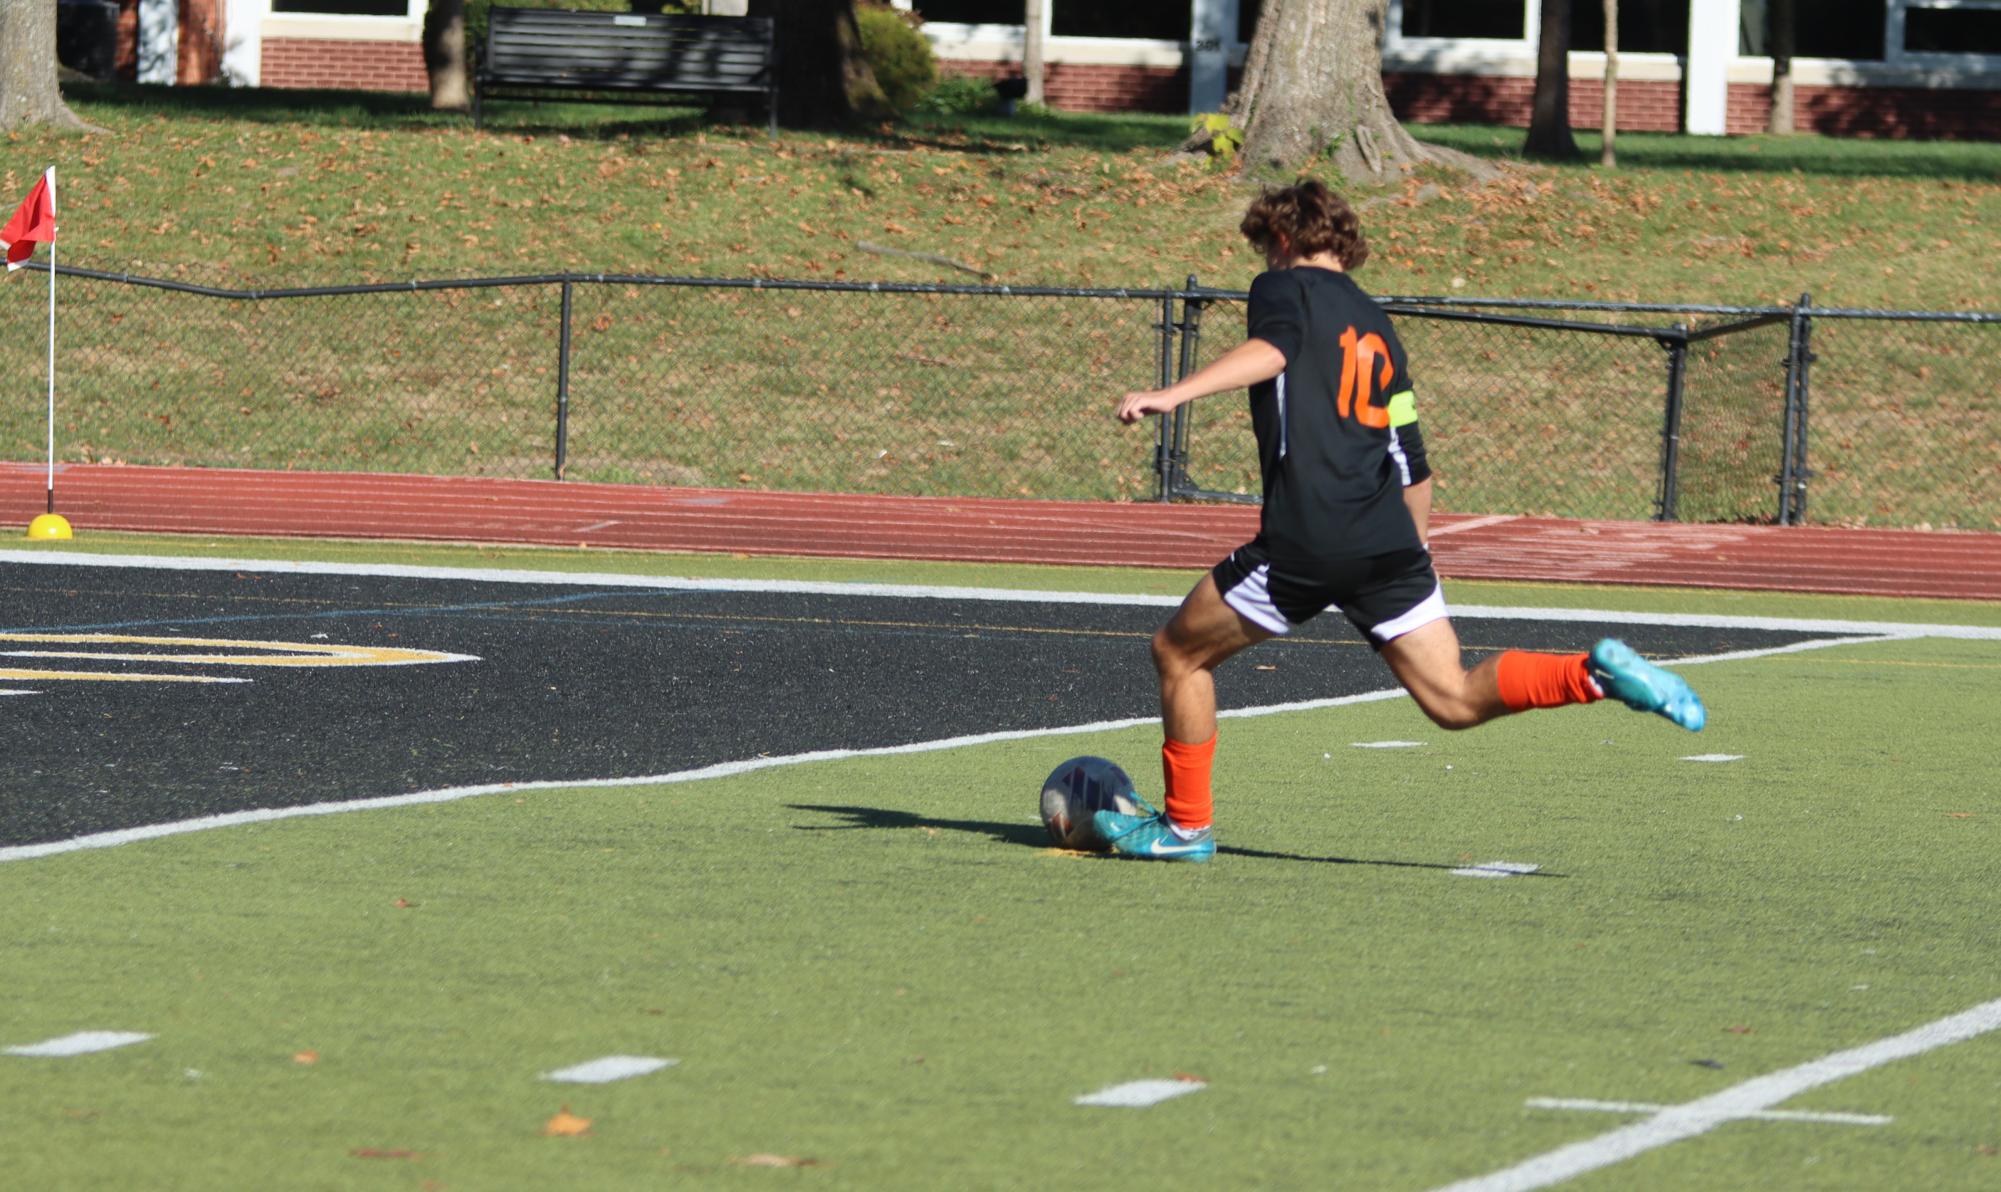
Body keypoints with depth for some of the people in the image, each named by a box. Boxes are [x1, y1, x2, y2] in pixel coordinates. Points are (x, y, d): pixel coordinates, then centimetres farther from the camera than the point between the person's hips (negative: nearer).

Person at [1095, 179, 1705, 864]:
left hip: (1303, 544, -6)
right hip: (1390, 545, 6)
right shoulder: (1376, 327, 25)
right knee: (1455, 700, 4)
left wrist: (1173, 395, -28)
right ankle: (1594, 674, -17)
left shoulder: (1285, 288, 6)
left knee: (1179, 653, 14)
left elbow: (1271, 350, -18)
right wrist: (1410, 554, 36)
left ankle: (1185, 825, 17)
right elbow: (1414, 467, 25)